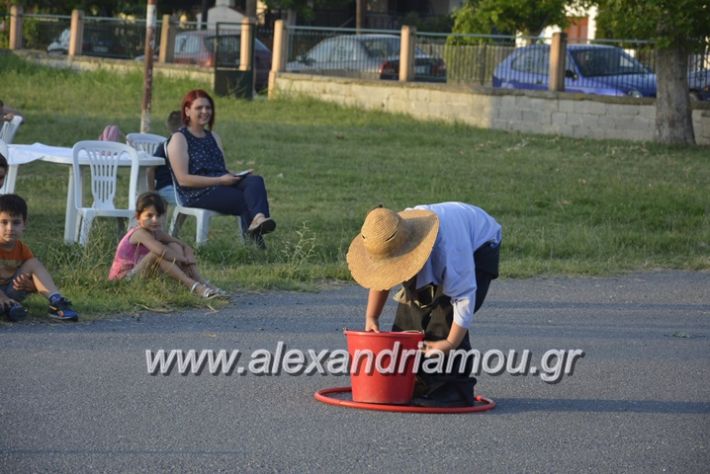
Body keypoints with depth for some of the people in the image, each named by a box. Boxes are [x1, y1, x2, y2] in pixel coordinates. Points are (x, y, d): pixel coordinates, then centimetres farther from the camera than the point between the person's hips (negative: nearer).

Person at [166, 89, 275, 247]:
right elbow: (183, 179, -9)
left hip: (221, 185, 6)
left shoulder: (213, 137, 26)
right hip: (196, 194, -6)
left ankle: (258, 219, -54)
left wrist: (235, 176, 0)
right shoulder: (179, 139, 2)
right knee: (247, 200, -29)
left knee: (255, 181, -28)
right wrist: (220, 180, -16)